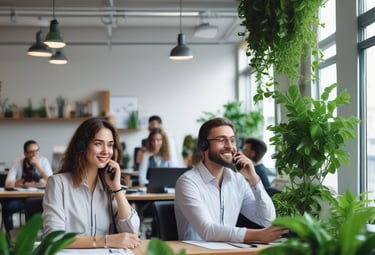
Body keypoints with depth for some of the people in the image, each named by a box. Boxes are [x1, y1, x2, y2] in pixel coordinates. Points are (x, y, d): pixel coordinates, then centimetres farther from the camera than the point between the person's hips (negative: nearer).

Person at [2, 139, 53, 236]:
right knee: (7, 207, -28)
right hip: (20, 197, 0)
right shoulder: (17, 162, -4)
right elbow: (8, 183, -13)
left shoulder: (44, 161, -3)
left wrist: (38, 166, -22)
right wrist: (27, 184, -24)